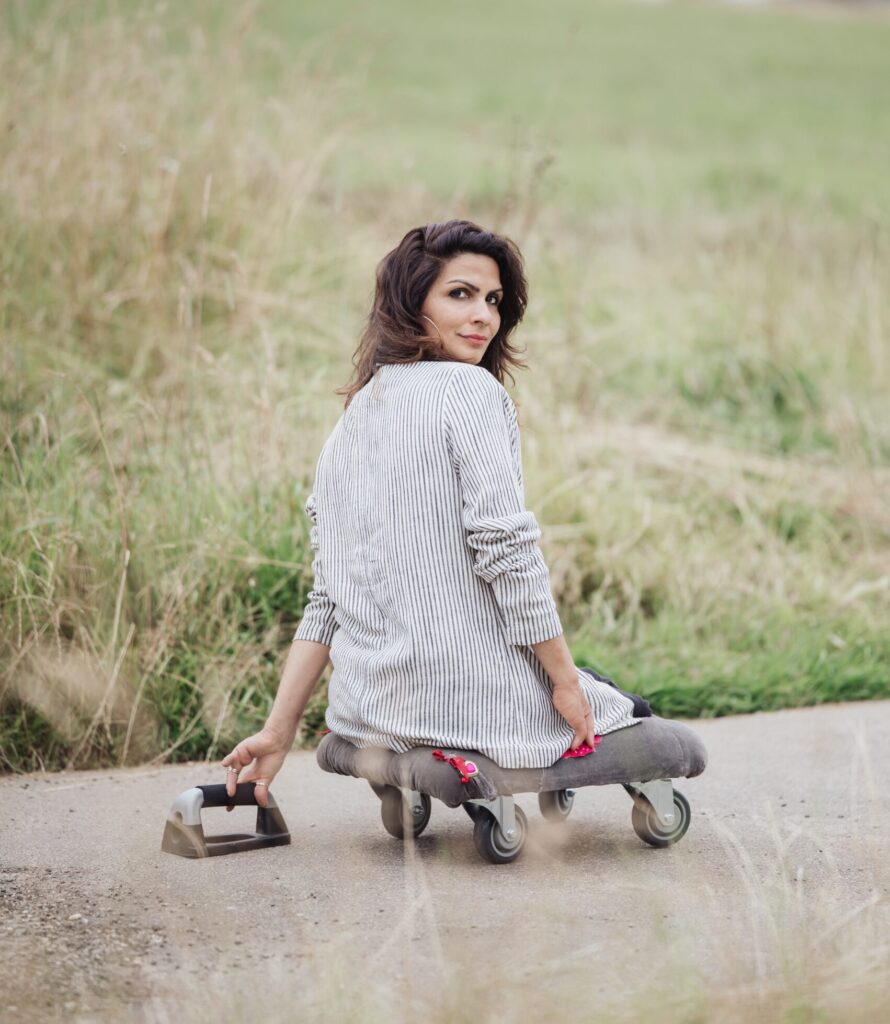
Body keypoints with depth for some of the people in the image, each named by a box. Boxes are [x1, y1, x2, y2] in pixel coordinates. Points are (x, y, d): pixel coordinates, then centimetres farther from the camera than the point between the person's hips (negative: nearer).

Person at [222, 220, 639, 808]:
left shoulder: (355, 414, 14)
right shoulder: (471, 389, -9)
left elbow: (327, 595, 13)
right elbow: (506, 547, -17)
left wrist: (280, 729, 12)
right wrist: (565, 679, -10)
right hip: (472, 694, -7)